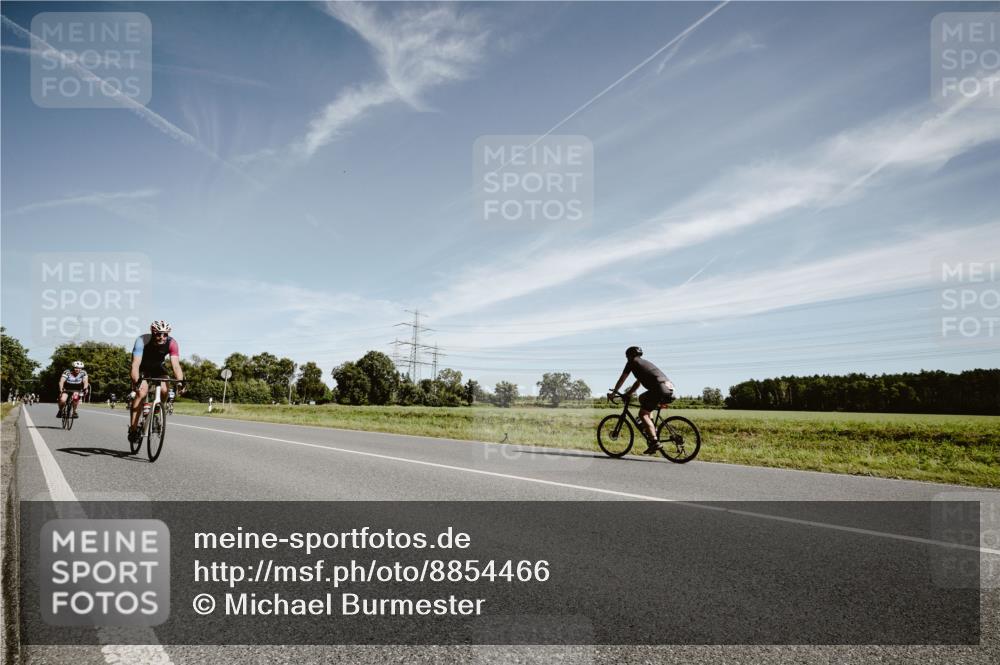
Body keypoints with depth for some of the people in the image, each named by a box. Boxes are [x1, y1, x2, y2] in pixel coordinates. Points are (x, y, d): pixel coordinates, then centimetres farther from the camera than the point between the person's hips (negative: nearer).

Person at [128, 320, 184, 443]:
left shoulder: (172, 343, -28)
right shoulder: (142, 341, -33)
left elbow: (175, 365, -34)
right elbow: (136, 364, -41)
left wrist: (180, 381, -51)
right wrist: (136, 382, -57)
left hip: (157, 368, 2)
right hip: (142, 369, -2)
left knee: (164, 390, -22)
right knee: (142, 391, -25)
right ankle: (133, 428, -18)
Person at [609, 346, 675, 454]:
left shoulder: (632, 362, 10)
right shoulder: (644, 362, 34)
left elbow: (622, 379, 15)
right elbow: (638, 382, 40)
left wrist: (613, 392, 25)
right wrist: (629, 393, 42)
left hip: (660, 388, -9)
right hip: (669, 388, 9)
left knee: (642, 414, -4)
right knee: (642, 398, 30)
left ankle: (654, 442, -14)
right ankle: (651, 429, 23)